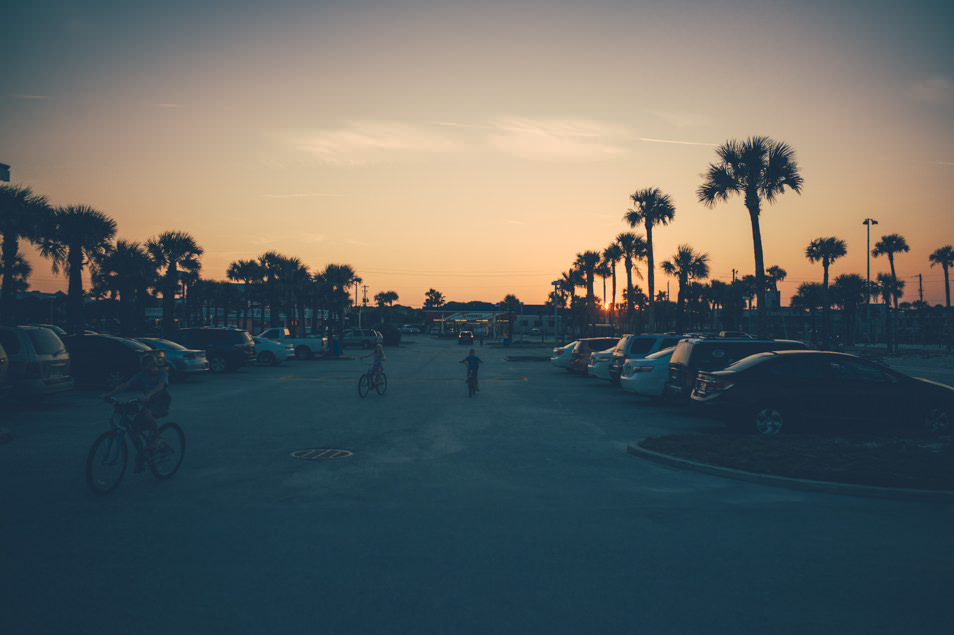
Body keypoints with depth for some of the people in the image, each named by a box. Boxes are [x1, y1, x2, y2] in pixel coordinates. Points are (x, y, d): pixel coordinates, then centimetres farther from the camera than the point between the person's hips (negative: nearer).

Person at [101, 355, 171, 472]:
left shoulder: (162, 373, -13)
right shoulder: (142, 375, -1)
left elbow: (160, 385, -33)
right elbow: (126, 384, -8)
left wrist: (148, 395, -51)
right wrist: (110, 393, -21)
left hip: (162, 402, -6)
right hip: (148, 403, 6)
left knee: (147, 413, -37)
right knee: (133, 428, -10)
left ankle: (157, 437, -13)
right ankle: (140, 457, 7)